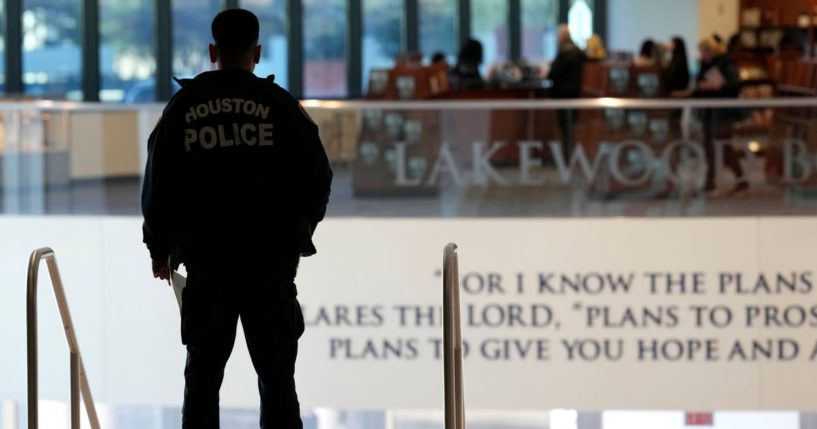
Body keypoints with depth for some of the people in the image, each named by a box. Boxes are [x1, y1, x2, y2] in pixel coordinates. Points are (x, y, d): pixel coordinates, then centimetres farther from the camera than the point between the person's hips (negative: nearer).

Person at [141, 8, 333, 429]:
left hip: (205, 256, 1)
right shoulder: (279, 104, -1)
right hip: (272, 256, -1)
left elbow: (158, 184, 5)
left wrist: (159, 248, 18)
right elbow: (316, 177, 0)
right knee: (276, 374, 4)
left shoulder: (183, 106, 3)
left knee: (203, 372, 8)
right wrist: (299, 231, 17)